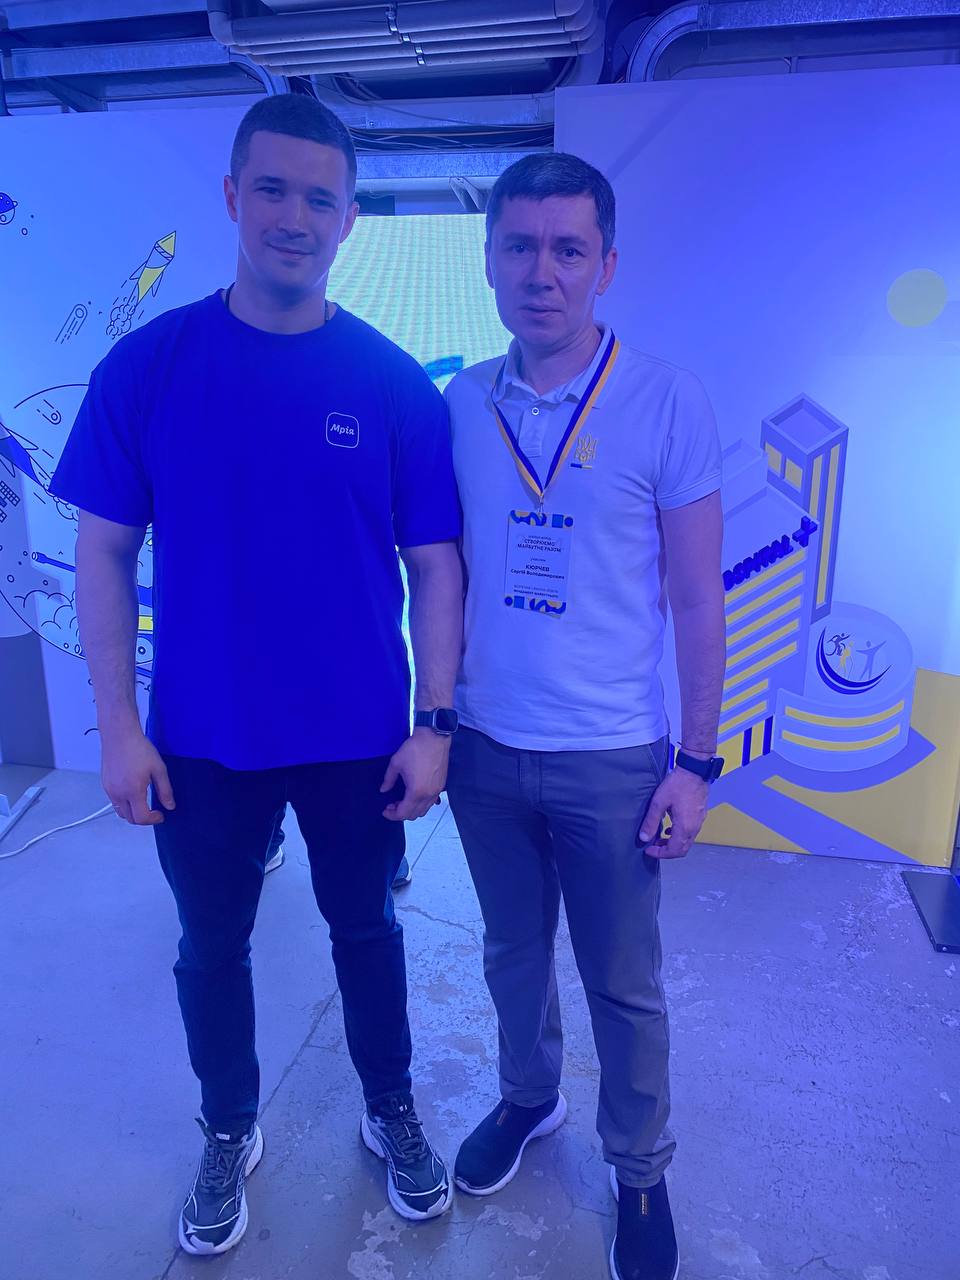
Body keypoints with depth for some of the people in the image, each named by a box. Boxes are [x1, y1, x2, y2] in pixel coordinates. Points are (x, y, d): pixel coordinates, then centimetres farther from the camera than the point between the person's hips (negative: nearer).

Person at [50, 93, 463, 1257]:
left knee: (364, 928, 19)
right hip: (200, 742, 1)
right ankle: (229, 1131, 46)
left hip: (359, 739, 0)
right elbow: (104, 551, -3)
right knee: (212, 946, 18)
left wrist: (434, 724, -7)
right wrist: (119, 724, -7)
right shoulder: (146, 367, -6)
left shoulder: (394, 384, -6)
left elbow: (434, 563, -4)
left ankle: (392, 1112, 45)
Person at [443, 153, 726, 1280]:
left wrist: (696, 761, -7)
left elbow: (697, 599, -7)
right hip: (485, 749, 3)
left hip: (610, 759, -3)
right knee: (513, 951, 22)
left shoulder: (666, 403, -10)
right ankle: (527, 1098, 50)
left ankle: (639, 1168, 40)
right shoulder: (460, 403, 0)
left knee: (622, 983, 14)